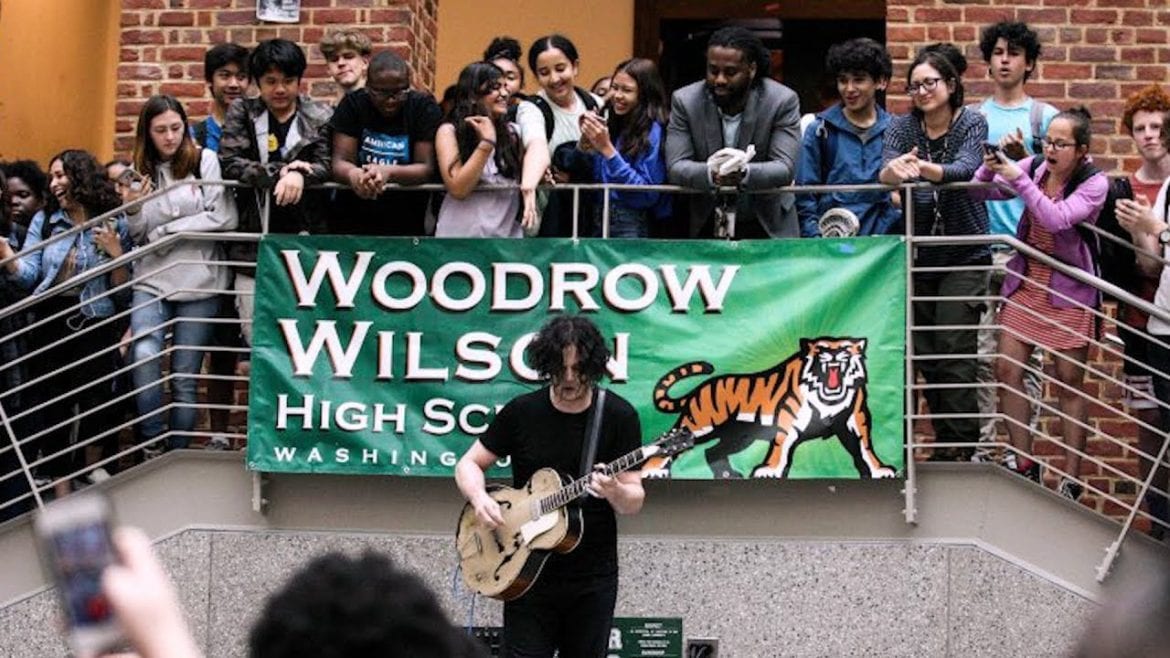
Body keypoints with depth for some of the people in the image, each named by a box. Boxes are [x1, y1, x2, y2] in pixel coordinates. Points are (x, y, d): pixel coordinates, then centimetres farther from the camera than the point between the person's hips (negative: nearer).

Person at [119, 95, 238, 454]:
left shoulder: (206, 161, -2)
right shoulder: (140, 171, 9)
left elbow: (225, 219, -11)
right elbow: (137, 238, 13)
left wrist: (165, 231, -7)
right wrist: (132, 211, -9)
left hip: (198, 287, -2)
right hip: (151, 281, 2)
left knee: (185, 379, 3)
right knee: (144, 355, -24)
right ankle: (151, 445, -12)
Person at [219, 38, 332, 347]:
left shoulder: (320, 117, 9)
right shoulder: (242, 113, 10)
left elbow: (328, 165, -2)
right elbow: (228, 163, -3)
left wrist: (299, 175, -23)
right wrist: (278, 173, -14)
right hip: (254, 247, 1)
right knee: (256, 335, 0)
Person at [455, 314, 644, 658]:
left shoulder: (619, 416, -4)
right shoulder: (522, 412, -2)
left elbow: (634, 502, -4)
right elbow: (468, 464, 7)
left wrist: (615, 492, -28)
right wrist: (479, 498, -15)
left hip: (593, 578, 0)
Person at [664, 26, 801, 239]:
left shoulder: (783, 101, -11)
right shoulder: (684, 101, -7)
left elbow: (785, 167, -18)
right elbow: (676, 166, -13)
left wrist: (744, 173, -40)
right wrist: (710, 174, -36)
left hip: (768, 228, -1)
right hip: (707, 227, 1)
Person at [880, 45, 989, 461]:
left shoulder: (972, 124, -4)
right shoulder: (902, 127, 3)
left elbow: (966, 168, -23)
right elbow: (884, 171, -15)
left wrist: (924, 168, -44)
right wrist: (894, 170, -41)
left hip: (964, 255, -4)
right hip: (918, 253, 4)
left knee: (954, 354, -10)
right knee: (924, 353, 6)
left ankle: (958, 446, -5)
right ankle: (942, 441, 16)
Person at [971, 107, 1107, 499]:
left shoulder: (1095, 184, -11)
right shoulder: (1036, 167, 0)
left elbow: (1057, 219, -26)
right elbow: (981, 192, 0)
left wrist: (1019, 180, -30)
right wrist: (989, 169, -21)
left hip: (1069, 291, -4)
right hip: (1026, 283, 4)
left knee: (1070, 383, 1)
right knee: (1007, 370, -1)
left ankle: (1071, 479, 8)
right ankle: (1023, 464, 12)